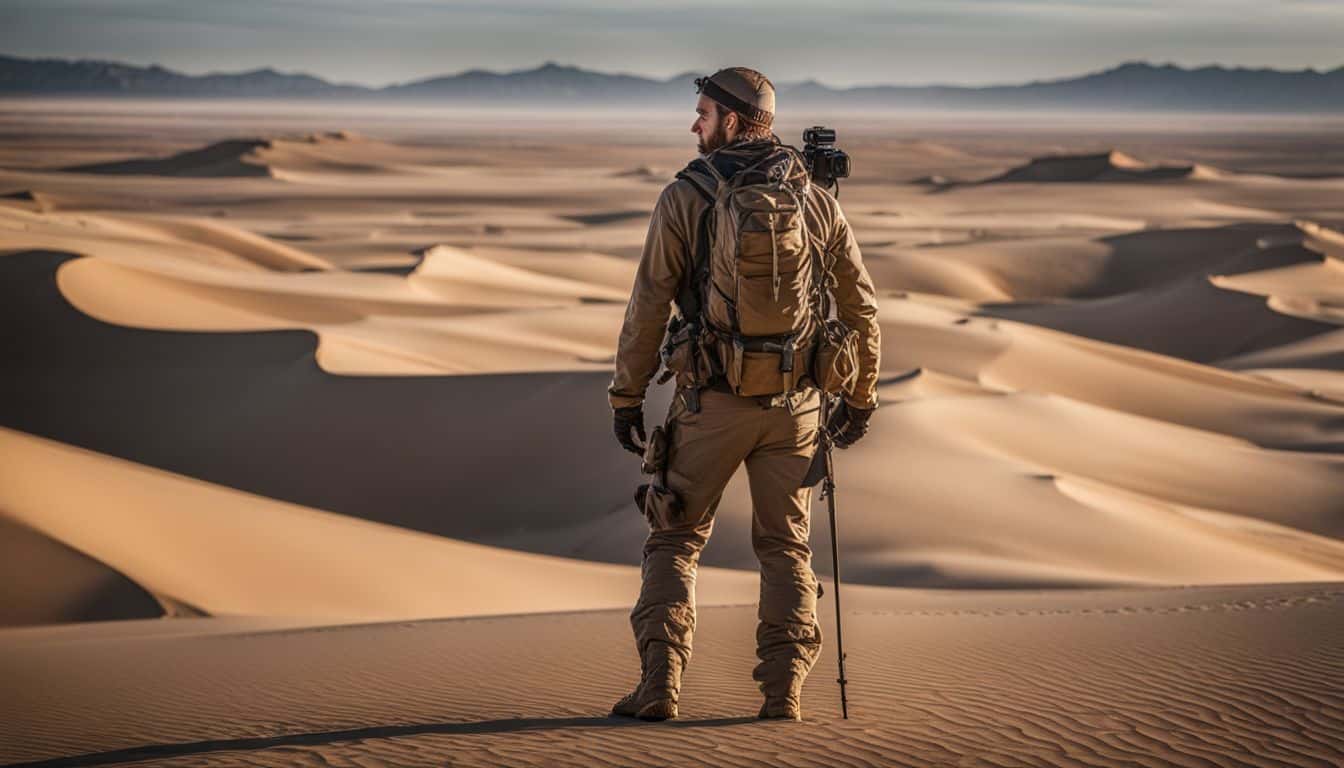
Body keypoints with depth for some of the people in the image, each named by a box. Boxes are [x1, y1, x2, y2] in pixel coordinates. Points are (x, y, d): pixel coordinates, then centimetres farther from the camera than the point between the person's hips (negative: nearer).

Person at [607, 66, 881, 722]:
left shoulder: (686, 197, -6)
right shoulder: (816, 201, 3)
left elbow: (648, 307, -6)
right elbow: (860, 307, 7)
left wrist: (626, 398, 3)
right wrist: (860, 397, 17)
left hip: (711, 402, -2)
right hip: (794, 404, 2)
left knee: (674, 540, 10)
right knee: (785, 546, 14)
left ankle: (660, 683, 0)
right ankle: (783, 690, 5)